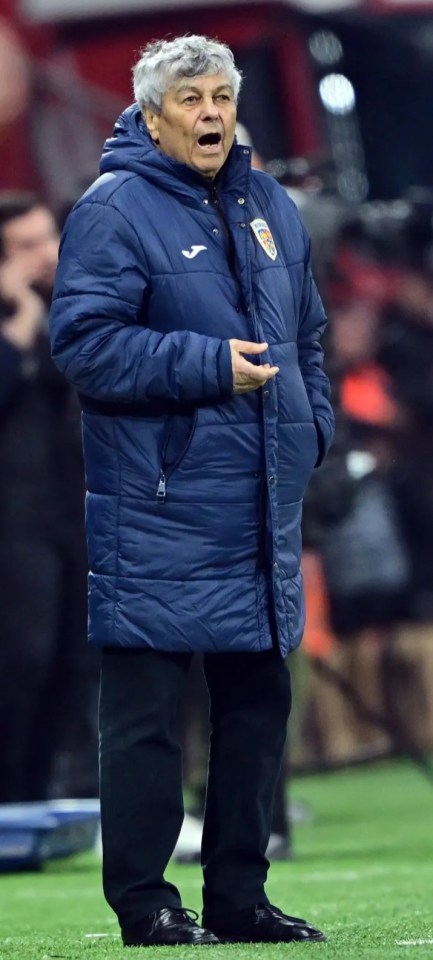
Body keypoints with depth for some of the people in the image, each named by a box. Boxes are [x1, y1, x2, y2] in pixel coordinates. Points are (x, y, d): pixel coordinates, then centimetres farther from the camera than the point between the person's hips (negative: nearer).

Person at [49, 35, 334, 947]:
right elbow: (85, 340, -16)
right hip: (157, 505, -7)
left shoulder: (268, 207, 15)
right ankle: (145, 904, 2)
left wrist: (310, 425, 11)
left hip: (261, 506, 7)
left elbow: (306, 334, 25)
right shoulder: (113, 211, -8)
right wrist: (209, 365, -19)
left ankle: (240, 896, 19)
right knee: (145, 714, -4)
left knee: (257, 698, 11)